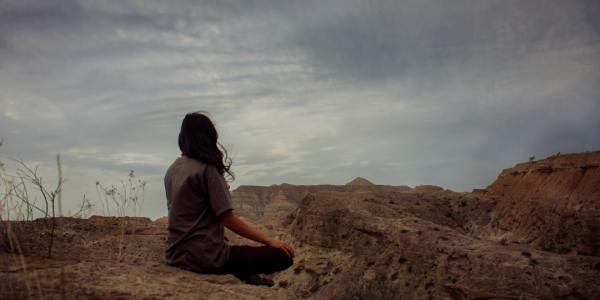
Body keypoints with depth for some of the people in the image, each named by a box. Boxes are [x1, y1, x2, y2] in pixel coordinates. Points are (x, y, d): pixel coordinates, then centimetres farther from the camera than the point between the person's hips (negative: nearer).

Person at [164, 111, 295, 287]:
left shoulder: (172, 170, 9)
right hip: (204, 257, -8)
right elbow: (228, 220, -16)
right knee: (282, 256, -7)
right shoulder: (207, 169, -13)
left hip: (175, 255, 8)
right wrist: (270, 241, -11)